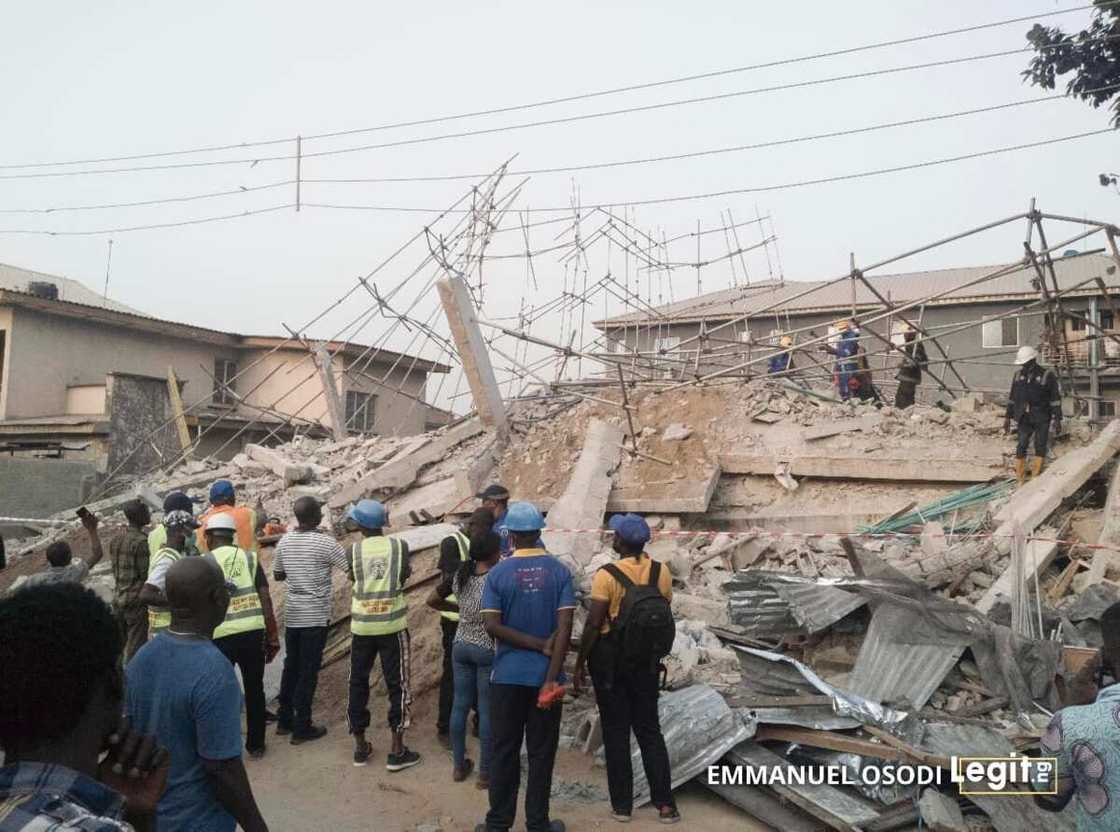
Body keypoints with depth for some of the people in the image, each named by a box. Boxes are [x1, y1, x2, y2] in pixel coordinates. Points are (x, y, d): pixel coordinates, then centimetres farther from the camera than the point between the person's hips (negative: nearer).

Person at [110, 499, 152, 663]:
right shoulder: (141, 541, -17)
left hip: (118, 599, 8)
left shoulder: (115, 541, 8)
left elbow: (116, 571, 13)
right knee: (135, 649, -1)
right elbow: (145, 573, -17)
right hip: (137, 600, -8)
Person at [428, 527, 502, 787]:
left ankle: (459, 766, 26)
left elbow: (433, 601, 11)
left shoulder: (459, 575, 0)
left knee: (460, 706, 14)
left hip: (461, 646, 6)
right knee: (486, 711, 5)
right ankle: (485, 773, 15)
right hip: (487, 649, -6)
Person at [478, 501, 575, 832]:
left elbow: (492, 626, -13)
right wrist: (552, 677, -13)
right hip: (545, 675, 1)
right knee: (541, 753, 11)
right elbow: (565, 627, -13)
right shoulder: (560, 571, -5)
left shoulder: (498, 573, -6)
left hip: (507, 675, 0)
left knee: (503, 751, 11)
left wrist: (539, 644, -10)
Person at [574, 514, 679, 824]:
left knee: (616, 731, 9)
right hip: (647, 659, 4)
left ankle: (622, 805, 17)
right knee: (649, 729, 14)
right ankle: (665, 802, 14)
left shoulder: (607, 575, -17)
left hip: (610, 658, -4)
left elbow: (593, 624, -17)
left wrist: (580, 663, -6)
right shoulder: (661, 573, -3)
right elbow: (667, 619, 5)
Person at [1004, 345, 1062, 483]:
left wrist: (1057, 419, -7)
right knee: (1022, 446, -1)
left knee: (1040, 446, 0)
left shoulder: (1047, 375, -5)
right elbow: (1012, 397, 13)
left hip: (1042, 418, -3)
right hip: (1024, 418, 3)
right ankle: (1020, 480, 2)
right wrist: (1008, 417, 11)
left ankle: (1036, 478, 6)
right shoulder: (1018, 375, 7)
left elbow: (1055, 398, -4)